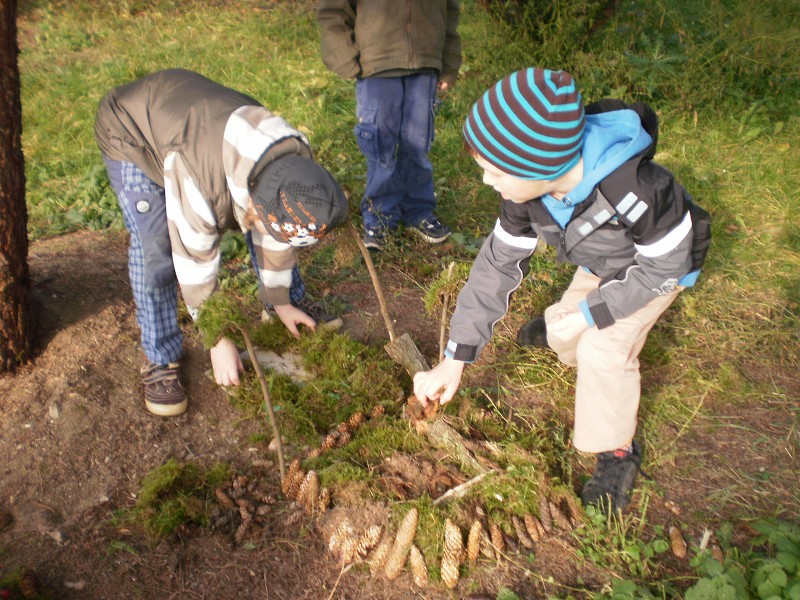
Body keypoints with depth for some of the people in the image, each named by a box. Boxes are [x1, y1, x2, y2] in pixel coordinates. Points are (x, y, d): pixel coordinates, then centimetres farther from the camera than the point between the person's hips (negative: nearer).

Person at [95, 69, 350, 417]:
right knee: (154, 247, -21)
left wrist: (280, 301, 1)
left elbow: (274, 239, -9)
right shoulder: (199, 180, -43)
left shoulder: (292, 163, -25)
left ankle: (292, 305, 22)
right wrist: (219, 340, -20)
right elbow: (195, 263, -31)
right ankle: (160, 361, -4)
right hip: (130, 130, -5)